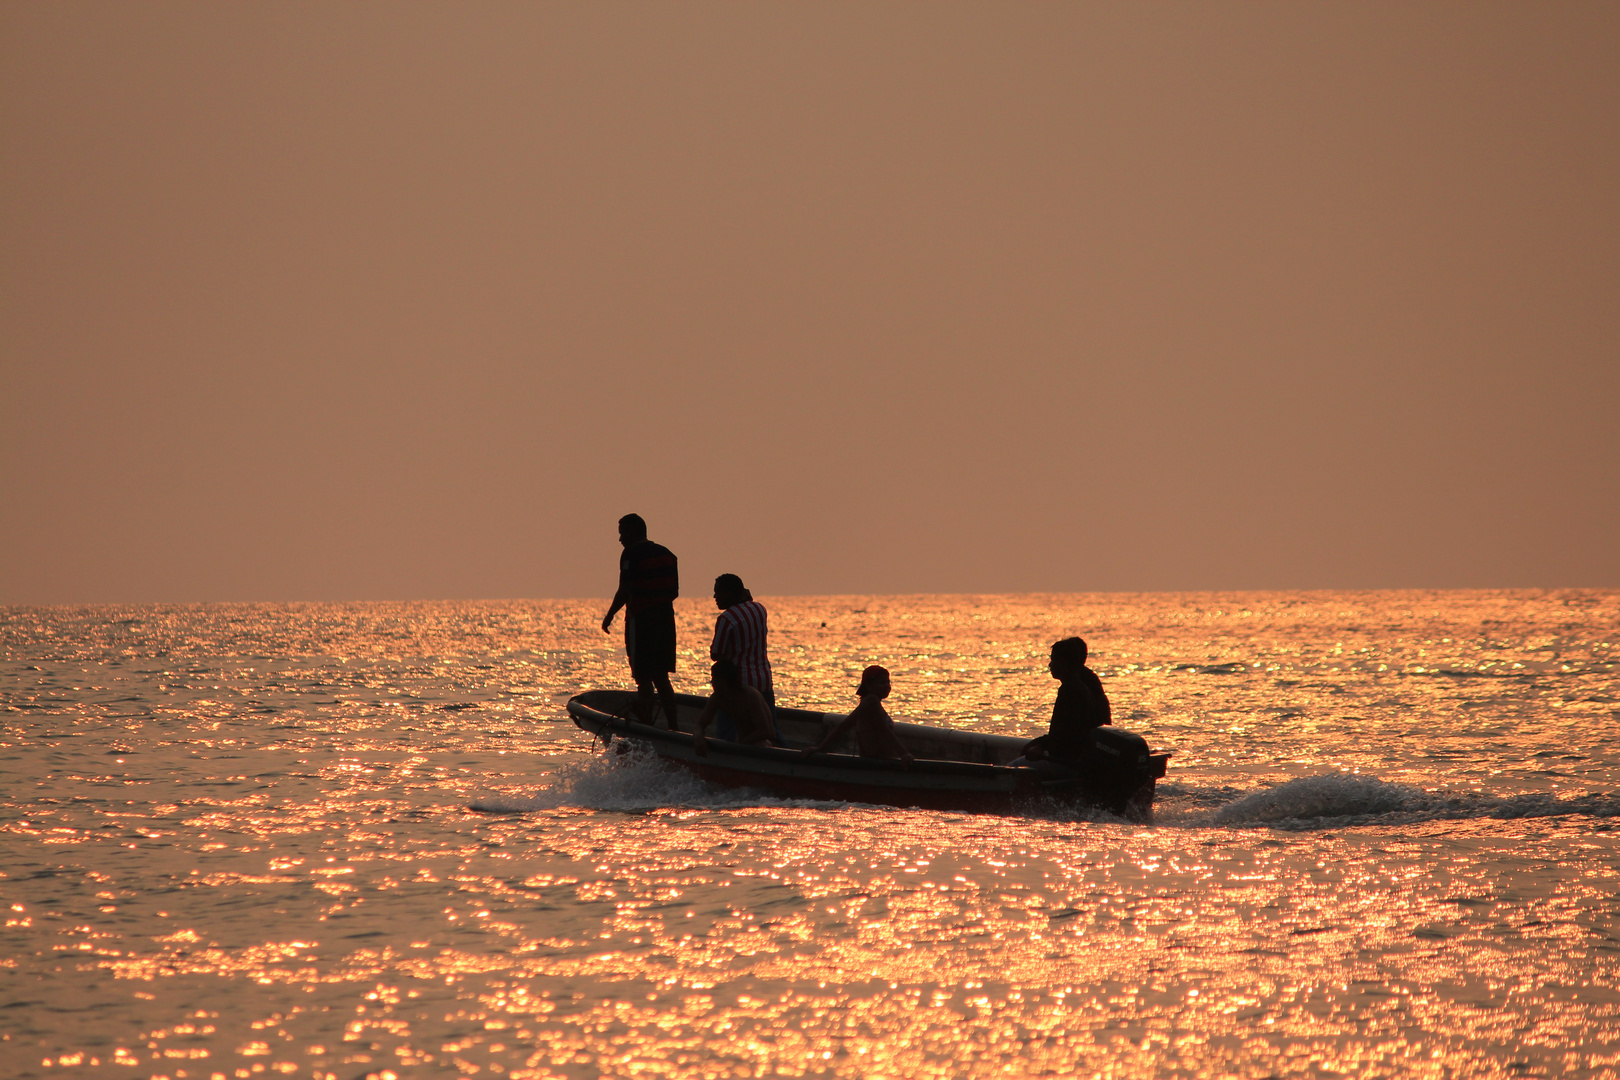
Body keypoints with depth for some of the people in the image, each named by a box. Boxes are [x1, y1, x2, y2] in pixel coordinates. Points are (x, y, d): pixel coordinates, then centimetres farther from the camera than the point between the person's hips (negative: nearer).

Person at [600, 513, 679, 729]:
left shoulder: (632, 554, -10)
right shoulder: (667, 554, 11)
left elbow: (624, 591, -15)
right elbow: (674, 591, 13)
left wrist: (609, 616, -3)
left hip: (640, 621, -7)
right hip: (665, 619, 7)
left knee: (643, 679, -3)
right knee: (661, 677, 14)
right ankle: (673, 726, 11)